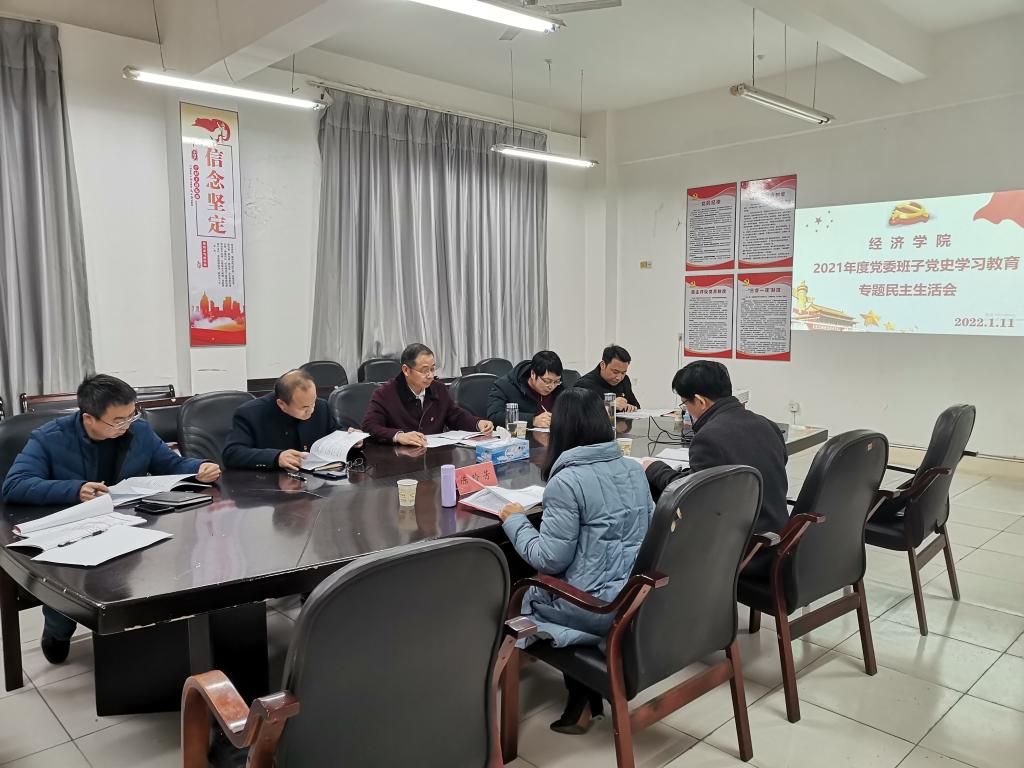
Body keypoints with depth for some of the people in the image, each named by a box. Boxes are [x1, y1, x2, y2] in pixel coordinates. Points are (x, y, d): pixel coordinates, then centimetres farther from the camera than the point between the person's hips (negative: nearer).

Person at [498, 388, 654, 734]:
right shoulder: (633, 468, 3)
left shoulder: (567, 481, -19)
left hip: (600, 606, -7)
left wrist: (515, 520, -3)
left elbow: (550, 561, -18)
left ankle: (583, 697, 20)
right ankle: (588, 694, 23)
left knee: (525, 593, 18)